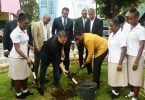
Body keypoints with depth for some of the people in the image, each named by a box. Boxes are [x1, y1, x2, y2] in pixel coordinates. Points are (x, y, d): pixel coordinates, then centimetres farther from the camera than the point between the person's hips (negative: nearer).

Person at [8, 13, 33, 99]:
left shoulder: (24, 30, 3)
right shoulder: (16, 33, -21)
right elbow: (17, 48, -23)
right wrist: (27, 58, -25)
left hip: (24, 57, 7)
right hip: (17, 58, -7)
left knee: (25, 75, 16)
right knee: (18, 77, 8)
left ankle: (25, 91, 34)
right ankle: (18, 94, 26)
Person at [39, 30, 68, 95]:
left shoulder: (62, 40, -22)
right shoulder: (54, 43, -43)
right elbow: (58, 59, -44)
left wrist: (60, 52, 4)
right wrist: (63, 69, -49)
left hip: (55, 53, 6)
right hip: (45, 53, -6)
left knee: (56, 67, 2)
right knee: (43, 69, 1)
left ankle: (56, 82, 15)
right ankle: (41, 84, 16)